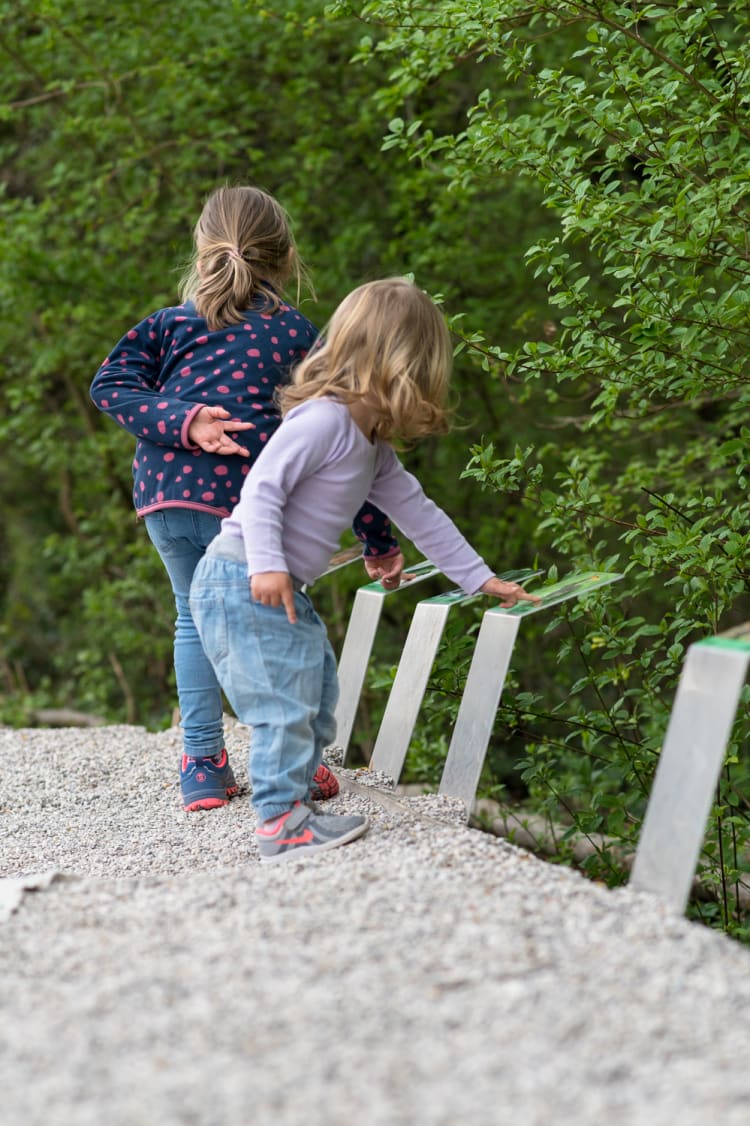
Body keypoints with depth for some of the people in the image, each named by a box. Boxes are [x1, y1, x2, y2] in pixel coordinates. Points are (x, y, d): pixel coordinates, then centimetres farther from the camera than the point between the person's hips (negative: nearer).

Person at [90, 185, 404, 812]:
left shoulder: (173, 323, 18)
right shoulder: (296, 334, 12)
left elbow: (111, 384, 2)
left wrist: (182, 423, -8)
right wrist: (379, 541, 13)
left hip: (164, 489, 3)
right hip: (244, 493, -3)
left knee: (195, 618, 19)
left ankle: (203, 764, 19)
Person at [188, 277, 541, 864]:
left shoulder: (374, 449, 13)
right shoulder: (322, 420, -18)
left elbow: (417, 512, 19)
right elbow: (262, 488, -23)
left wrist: (479, 578, 20)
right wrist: (267, 565, -32)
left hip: (288, 592, 11)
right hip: (243, 584, -10)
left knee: (317, 692, 18)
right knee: (284, 700, -12)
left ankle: (295, 786, 31)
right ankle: (281, 820, -9)